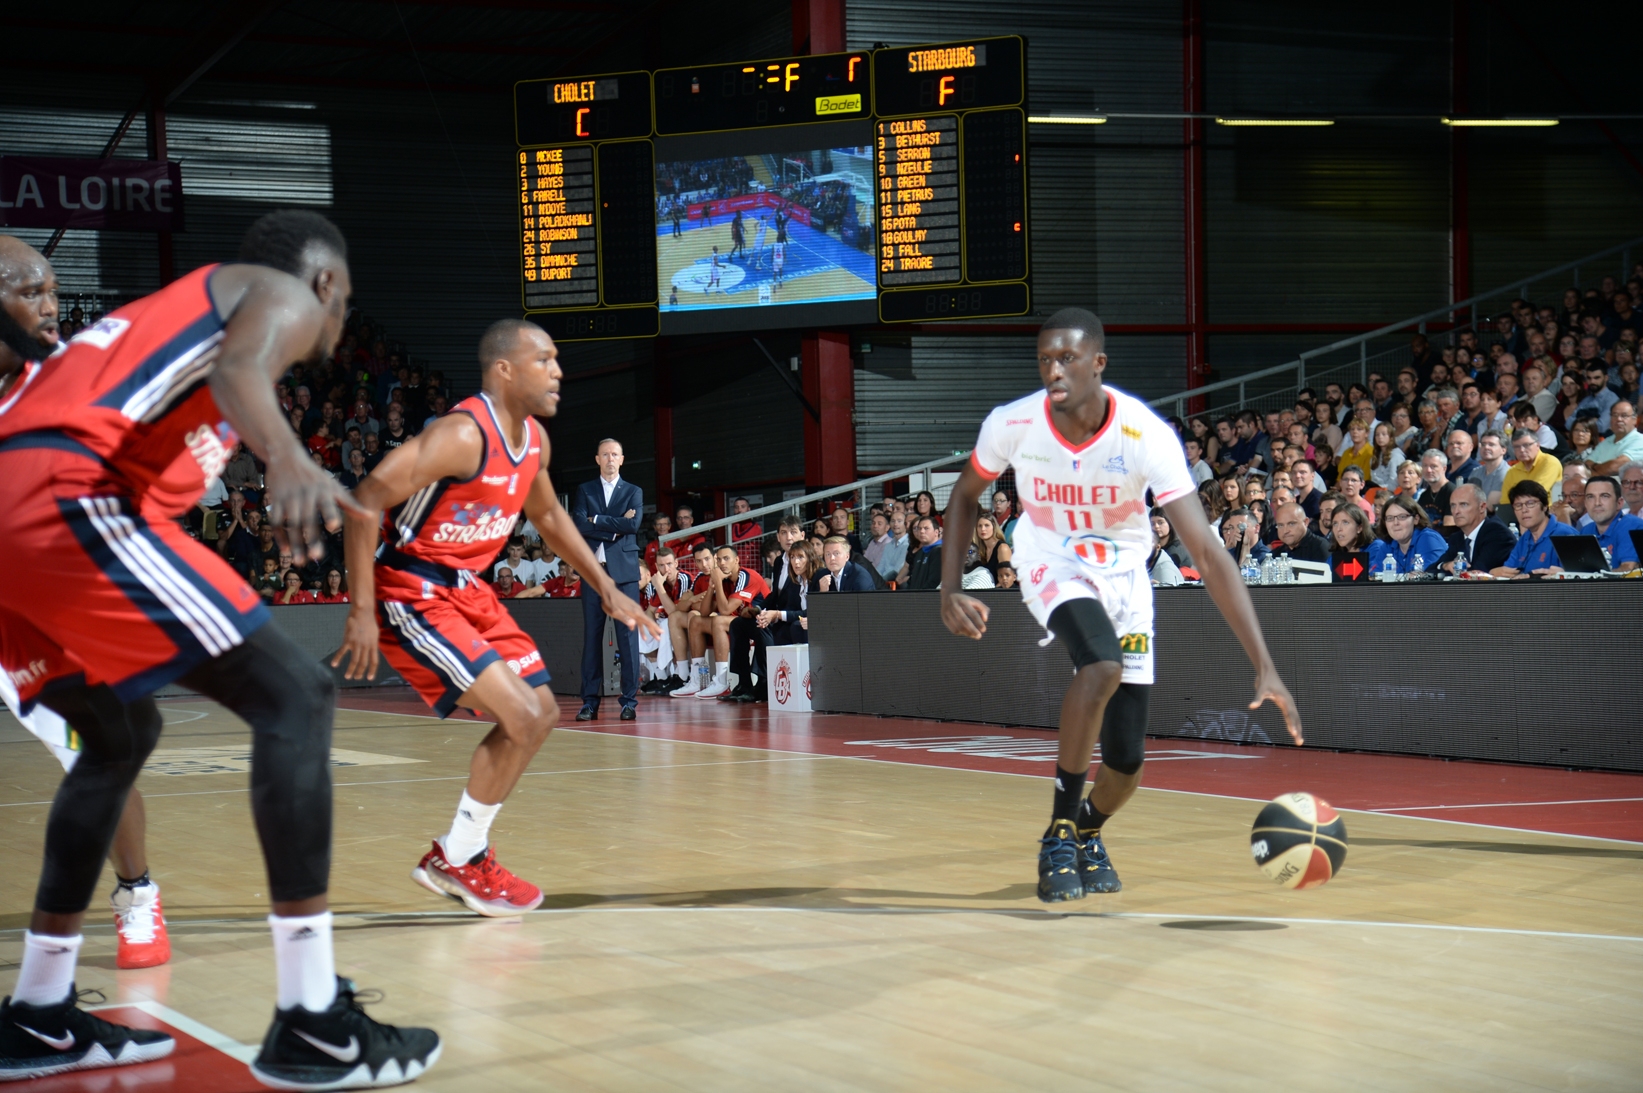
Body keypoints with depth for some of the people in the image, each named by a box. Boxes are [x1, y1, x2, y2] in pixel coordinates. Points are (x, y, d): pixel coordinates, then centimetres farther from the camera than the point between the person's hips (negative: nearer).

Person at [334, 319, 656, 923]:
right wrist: (362, 612, -28)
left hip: (467, 590, 10)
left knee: (542, 714, 12)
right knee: (522, 718, -16)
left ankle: (458, 853, 22)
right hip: (413, 595, -10)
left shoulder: (534, 439, 4)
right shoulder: (463, 435, -24)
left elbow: (548, 515, 23)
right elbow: (367, 501, -27)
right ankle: (459, 860, 2)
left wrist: (607, 589, 21)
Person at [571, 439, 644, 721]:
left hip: (624, 571, -1)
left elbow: (633, 525, -7)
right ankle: (590, 701, 4)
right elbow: (579, 525, -4)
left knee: (627, 634, -4)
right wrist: (615, 526, -8)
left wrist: (597, 520, -5)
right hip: (593, 569, 1)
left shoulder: (633, 492, 11)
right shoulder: (585, 491, 13)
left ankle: (630, 700, -1)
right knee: (592, 635, 1)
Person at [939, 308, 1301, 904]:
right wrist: (950, 590, -12)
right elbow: (965, 495, 1)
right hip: (1052, 567, -1)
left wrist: (1264, 666, -39)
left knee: (1126, 761, 1)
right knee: (1102, 663, -34)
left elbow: (1207, 552, -33)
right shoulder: (1012, 424, -23)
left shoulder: (1146, 434, -30)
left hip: (1123, 575, 1)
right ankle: (1059, 831, -18)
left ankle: (1088, 833, 37)